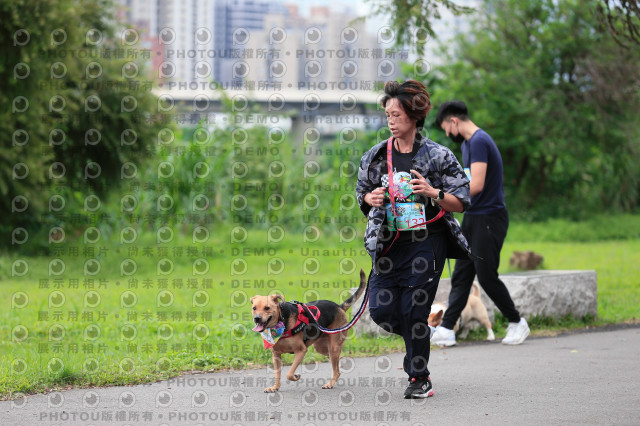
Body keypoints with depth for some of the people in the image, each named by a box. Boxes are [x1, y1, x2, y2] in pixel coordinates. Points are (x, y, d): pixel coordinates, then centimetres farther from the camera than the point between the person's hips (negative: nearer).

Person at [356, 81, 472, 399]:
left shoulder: (438, 156, -4)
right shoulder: (376, 156, 6)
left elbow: (462, 202, -2)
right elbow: (362, 194, 19)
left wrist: (433, 193, -18)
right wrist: (371, 199, -4)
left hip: (425, 243, -4)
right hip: (388, 244, 4)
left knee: (414, 311, -6)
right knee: (381, 310, -3)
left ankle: (420, 378, 9)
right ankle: (418, 336, 30)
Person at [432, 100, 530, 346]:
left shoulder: (479, 142, -17)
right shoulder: (467, 143, 15)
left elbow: (476, 185, -26)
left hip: (489, 218, -10)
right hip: (472, 217, 10)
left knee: (487, 277, -4)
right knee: (461, 275, 3)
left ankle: (517, 323, 12)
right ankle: (447, 329, 0)